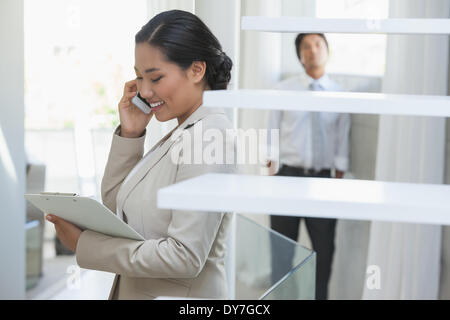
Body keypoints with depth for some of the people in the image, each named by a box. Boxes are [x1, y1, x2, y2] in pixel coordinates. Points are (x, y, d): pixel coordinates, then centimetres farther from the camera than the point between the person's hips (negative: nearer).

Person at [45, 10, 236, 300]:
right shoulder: (182, 134, 8)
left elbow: (185, 257, -25)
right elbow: (115, 206, 11)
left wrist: (85, 245, -19)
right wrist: (130, 133, -1)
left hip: (182, 296, -8)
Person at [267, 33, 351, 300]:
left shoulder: (339, 95, 3)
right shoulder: (284, 90, 1)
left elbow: (342, 145, 4)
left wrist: (338, 183, 1)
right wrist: (272, 176, -3)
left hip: (323, 178, 1)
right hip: (289, 175, -1)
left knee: (324, 247, 8)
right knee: (282, 246, 8)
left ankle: (319, 296, 24)